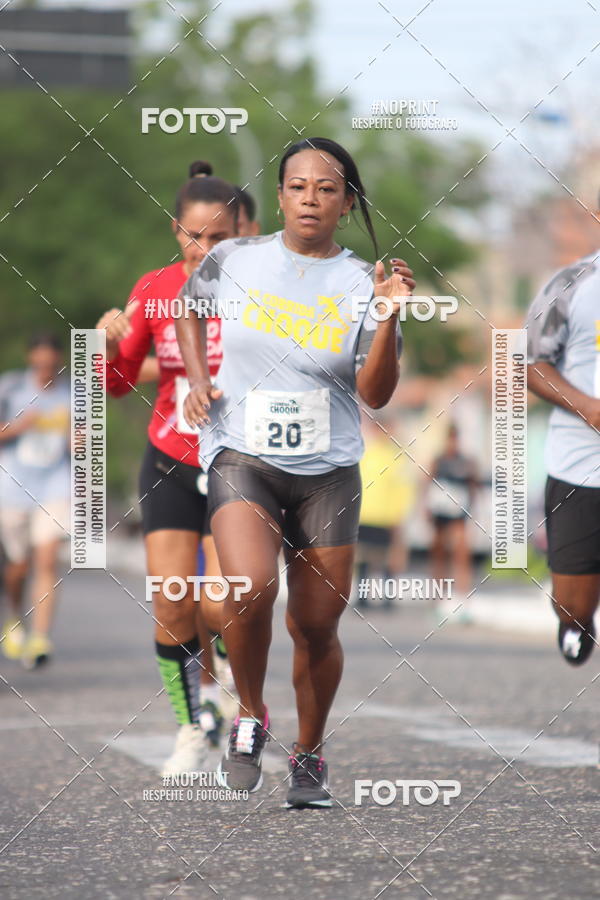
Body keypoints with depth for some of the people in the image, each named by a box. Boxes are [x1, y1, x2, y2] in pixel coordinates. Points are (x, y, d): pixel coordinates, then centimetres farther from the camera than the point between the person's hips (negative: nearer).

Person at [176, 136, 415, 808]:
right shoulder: (234, 260, -1)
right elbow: (189, 308, 21)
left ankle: (309, 755, 30)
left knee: (316, 627, 7)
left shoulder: (361, 284, -2)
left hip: (328, 472, 2)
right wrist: (198, 381, 7)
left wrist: (389, 318, -20)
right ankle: (249, 718, -1)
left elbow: (375, 394, -7)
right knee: (250, 588, -26)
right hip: (241, 455, -1)